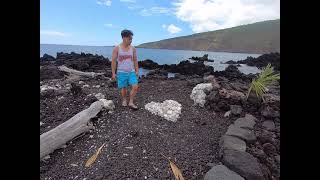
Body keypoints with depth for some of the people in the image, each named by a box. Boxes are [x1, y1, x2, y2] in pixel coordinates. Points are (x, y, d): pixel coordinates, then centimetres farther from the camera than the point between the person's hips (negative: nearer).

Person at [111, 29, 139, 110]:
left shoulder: (133, 48, 3)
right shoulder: (117, 48, -5)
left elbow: (135, 60, 10)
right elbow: (113, 61, -3)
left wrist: (137, 71, 7)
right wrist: (113, 73, -5)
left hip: (131, 72, 2)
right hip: (121, 72, -2)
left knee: (135, 87, -9)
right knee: (123, 88, 7)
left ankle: (131, 103, 6)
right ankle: (124, 100, 33)